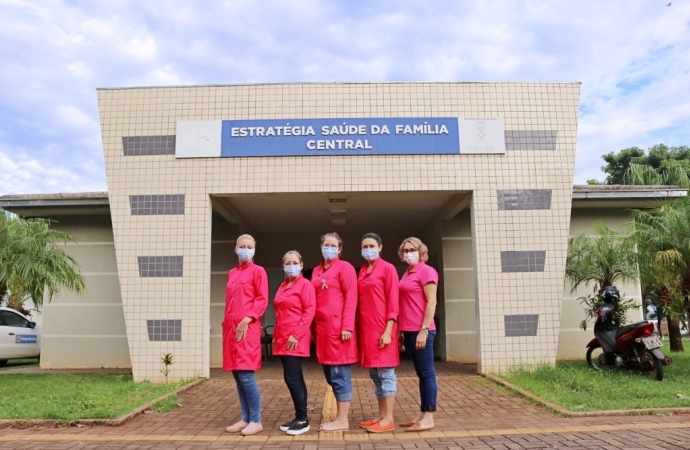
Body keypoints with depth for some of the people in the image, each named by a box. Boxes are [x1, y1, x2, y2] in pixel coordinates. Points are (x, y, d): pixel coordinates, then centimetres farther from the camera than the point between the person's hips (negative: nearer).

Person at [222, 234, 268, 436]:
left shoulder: (258, 271, -1)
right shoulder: (231, 273, 17)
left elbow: (262, 300, -8)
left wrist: (246, 320, -17)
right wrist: (227, 324, 13)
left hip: (247, 328, -7)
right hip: (231, 328, 7)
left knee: (245, 375, -9)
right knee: (237, 375, 9)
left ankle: (256, 421, 3)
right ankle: (246, 418, 19)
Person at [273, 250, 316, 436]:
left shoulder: (305, 284, -6)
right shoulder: (282, 287, 16)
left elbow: (310, 311, -14)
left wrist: (296, 334, -19)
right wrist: (276, 335, 14)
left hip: (296, 339, -8)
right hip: (283, 338, 8)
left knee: (291, 378, -10)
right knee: (296, 378, 11)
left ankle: (302, 420, -1)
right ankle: (300, 417, 18)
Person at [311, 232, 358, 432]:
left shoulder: (345, 267, -3)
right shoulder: (316, 271, 17)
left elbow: (351, 298, -10)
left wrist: (347, 326, -17)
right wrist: (313, 326, 10)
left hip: (338, 326, -7)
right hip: (322, 326, 7)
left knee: (339, 372, -3)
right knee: (330, 373, 11)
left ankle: (342, 420, 5)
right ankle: (340, 416, 22)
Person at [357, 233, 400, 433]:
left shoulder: (387, 268, -5)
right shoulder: (362, 271, 14)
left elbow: (393, 302, -10)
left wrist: (388, 331, -16)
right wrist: (358, 326, 9)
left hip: (382, 327, -7)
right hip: (366, 328, 7)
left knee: (386, 372, -2)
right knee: (374, 373, 11)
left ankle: (389, 419, 4)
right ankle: (381, 415, 20)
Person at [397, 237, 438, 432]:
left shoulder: (426, 271, -7)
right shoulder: (407, 274, 16)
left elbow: (431, 302, -13)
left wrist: (424, 329, -18)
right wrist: (402, 331, 15)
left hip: (421, 330, -8)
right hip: (409, 331, 8)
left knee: (427, 373, -2)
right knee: (420, 373, 13)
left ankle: (428, 418, 3)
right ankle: (422, 414, 19)